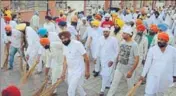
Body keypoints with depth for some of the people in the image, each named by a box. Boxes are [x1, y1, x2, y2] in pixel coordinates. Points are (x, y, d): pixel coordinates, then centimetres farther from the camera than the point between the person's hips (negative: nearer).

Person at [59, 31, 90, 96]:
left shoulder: (77, 44, -20)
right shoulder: (65, 46, 1)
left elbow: (86, 58, -16)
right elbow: (65, 60, 10)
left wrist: (87, 71, -13)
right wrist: (63, 73, 9)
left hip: (78, 71, -7)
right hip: (70, 71, 7)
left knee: (70, 91, -6)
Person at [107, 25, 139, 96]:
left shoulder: (134, 44, -18)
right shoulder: (122, 42, -2)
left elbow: (137, 59, -18)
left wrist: (131, 71, -20)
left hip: (129, 68, -5)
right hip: (119, 67, 5)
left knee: (130, 85, 13)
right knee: (114, 83, 8)